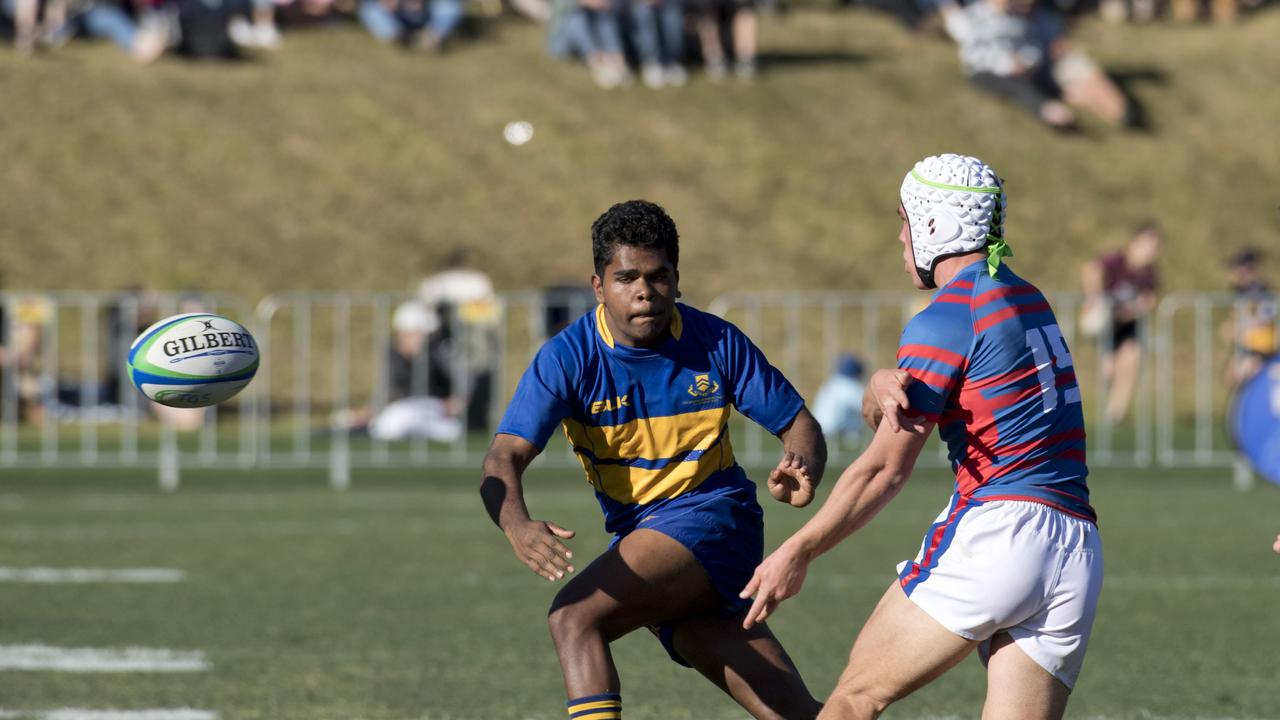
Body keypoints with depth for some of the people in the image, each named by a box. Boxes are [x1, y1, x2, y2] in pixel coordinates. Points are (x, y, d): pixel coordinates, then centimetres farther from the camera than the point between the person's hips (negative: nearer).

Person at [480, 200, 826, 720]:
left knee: (574, 615, -25)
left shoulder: (716, 343, -7)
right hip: (636, 533, 3)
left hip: (712, 519, -3)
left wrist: (802, 472, -23)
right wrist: (517, 526, -38)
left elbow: (799, 426, 1)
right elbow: (505, 458, -16)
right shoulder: (568, 358, -7)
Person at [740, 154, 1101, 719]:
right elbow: (888, 418, 20)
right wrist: (881, 391, -4)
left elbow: (885, 469, -3)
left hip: (996, 529, -8)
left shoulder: (944, 321, -5)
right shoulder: (1027, 299, 21)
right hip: (1079, 554, 8)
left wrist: (797, 553, 4)